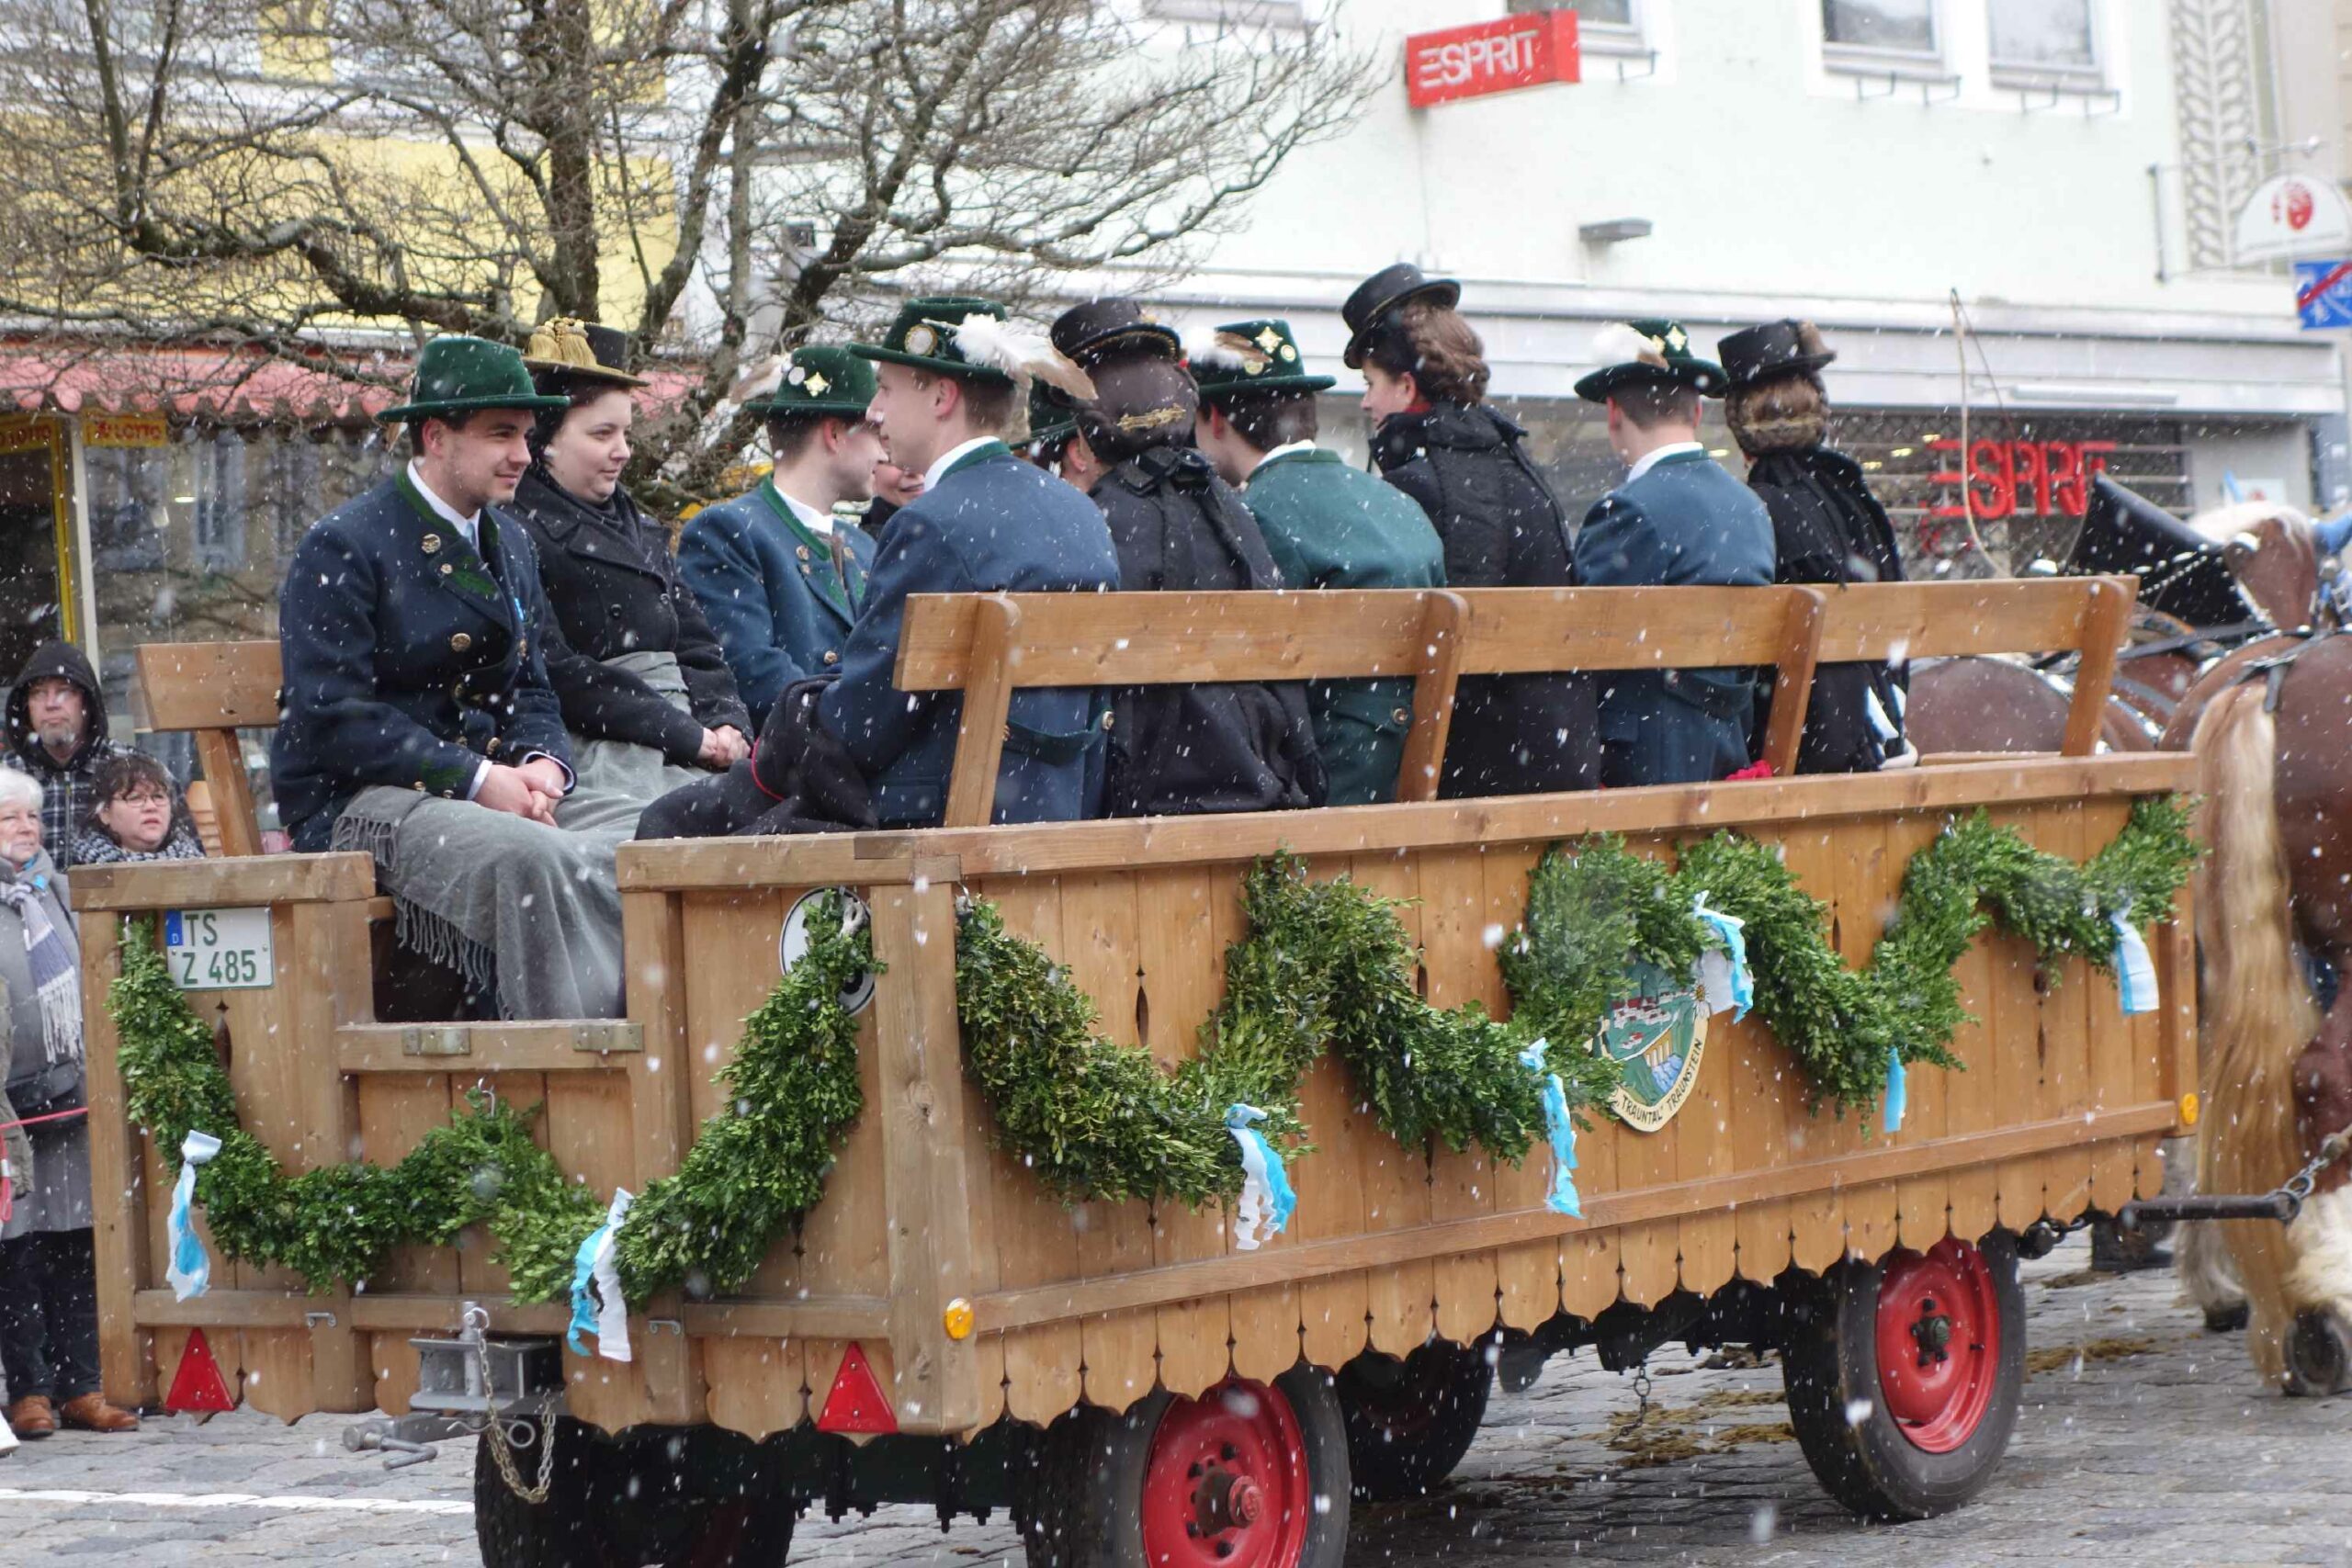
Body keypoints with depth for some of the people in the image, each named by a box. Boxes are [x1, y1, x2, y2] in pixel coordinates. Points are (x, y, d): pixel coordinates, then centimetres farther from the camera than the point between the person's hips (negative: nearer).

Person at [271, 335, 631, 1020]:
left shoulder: (511, 546, 18)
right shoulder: (343, 547, -7)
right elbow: (332, 718, -14)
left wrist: (543, 763, -3)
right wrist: (477, 779, -18)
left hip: (490, 790, 7)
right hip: (358, 804, -7)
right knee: (525, 859, -36)